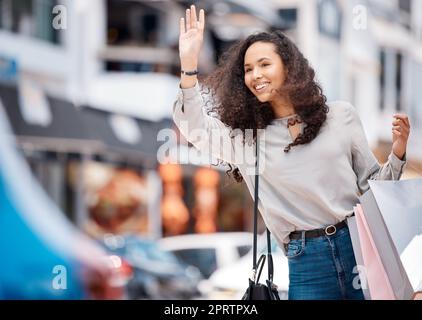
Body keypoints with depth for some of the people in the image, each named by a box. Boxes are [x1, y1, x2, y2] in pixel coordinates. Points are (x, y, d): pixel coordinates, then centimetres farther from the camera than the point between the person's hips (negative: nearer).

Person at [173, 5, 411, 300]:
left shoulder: (341, 116, 7)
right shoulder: (246, 135, 9)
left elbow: (371, 184, 12)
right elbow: (194, 126, -7)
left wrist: (398, 151, -7)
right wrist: (189, 63, -15)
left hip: (359, 246, 0)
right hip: (306, 264, 0)